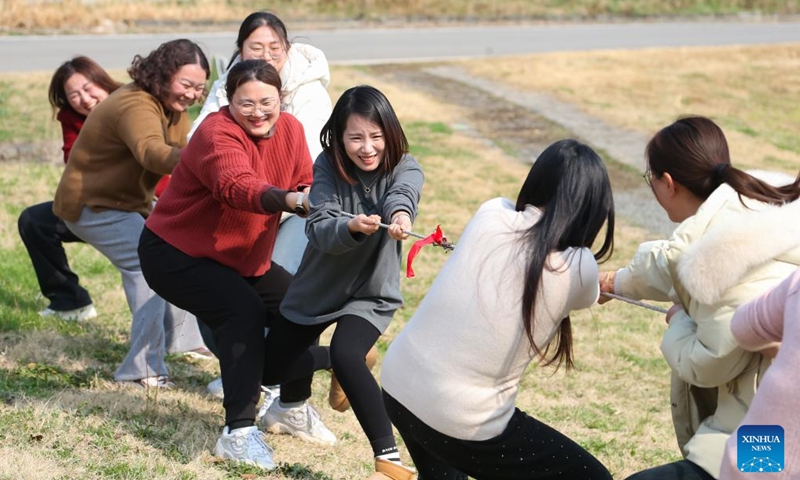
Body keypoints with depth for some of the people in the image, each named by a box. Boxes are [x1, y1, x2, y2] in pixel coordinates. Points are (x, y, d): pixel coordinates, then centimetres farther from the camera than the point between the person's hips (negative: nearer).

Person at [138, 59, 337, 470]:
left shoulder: (289, 130, -4)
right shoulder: (217, 134, -28)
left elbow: (305, 186, -1)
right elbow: (237, 186, -48)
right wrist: (290, 200, -66)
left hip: (239, 257, 8)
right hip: (174, 252, -8)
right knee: (243, 311, -28)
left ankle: (295, 406, 28)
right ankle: (238, 433, -25)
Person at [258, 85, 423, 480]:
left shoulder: (404, 168, -18)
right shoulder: (328, 167, -16)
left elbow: (403, 192, -42)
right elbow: (320, 230, -30)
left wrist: (399, 212, -67)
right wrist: (352, 227, -52)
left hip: (372, 292, -3)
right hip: (318, 285, 3)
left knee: (346, 354, -31)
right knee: (267, 368, 11)